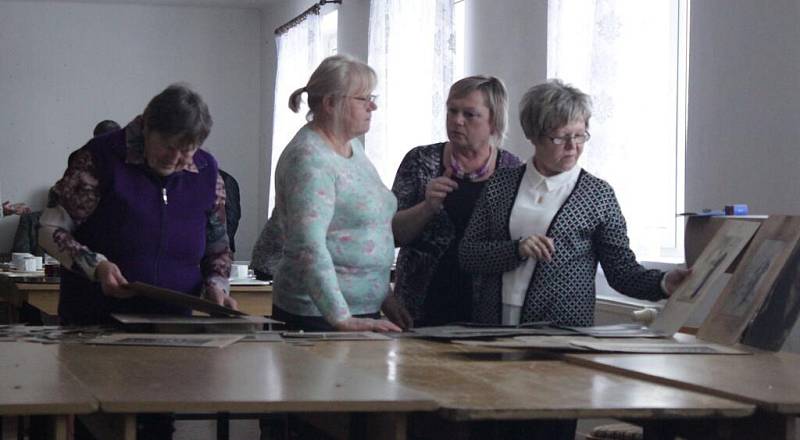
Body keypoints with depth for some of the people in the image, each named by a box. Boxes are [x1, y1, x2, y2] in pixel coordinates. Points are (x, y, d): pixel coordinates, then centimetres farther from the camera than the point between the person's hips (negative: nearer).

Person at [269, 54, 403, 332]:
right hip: (319, 317, -8)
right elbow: (310, 247, -26)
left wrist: (385, 296, 17)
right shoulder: (309, 160, -17)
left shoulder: (352, 146, 11)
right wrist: (342, 320, -32)